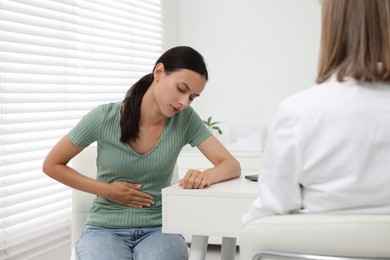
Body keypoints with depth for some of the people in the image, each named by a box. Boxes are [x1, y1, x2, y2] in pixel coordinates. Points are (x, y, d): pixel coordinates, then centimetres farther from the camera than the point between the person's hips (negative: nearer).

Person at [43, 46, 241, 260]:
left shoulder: (185, 119, -6)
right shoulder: (104, 117, -10)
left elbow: (231, 165, -5)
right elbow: (52, 165, 1)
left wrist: (206, 176, -27)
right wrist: (107, 190, -9)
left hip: (158, 229, 1)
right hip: (105, 228, -1)